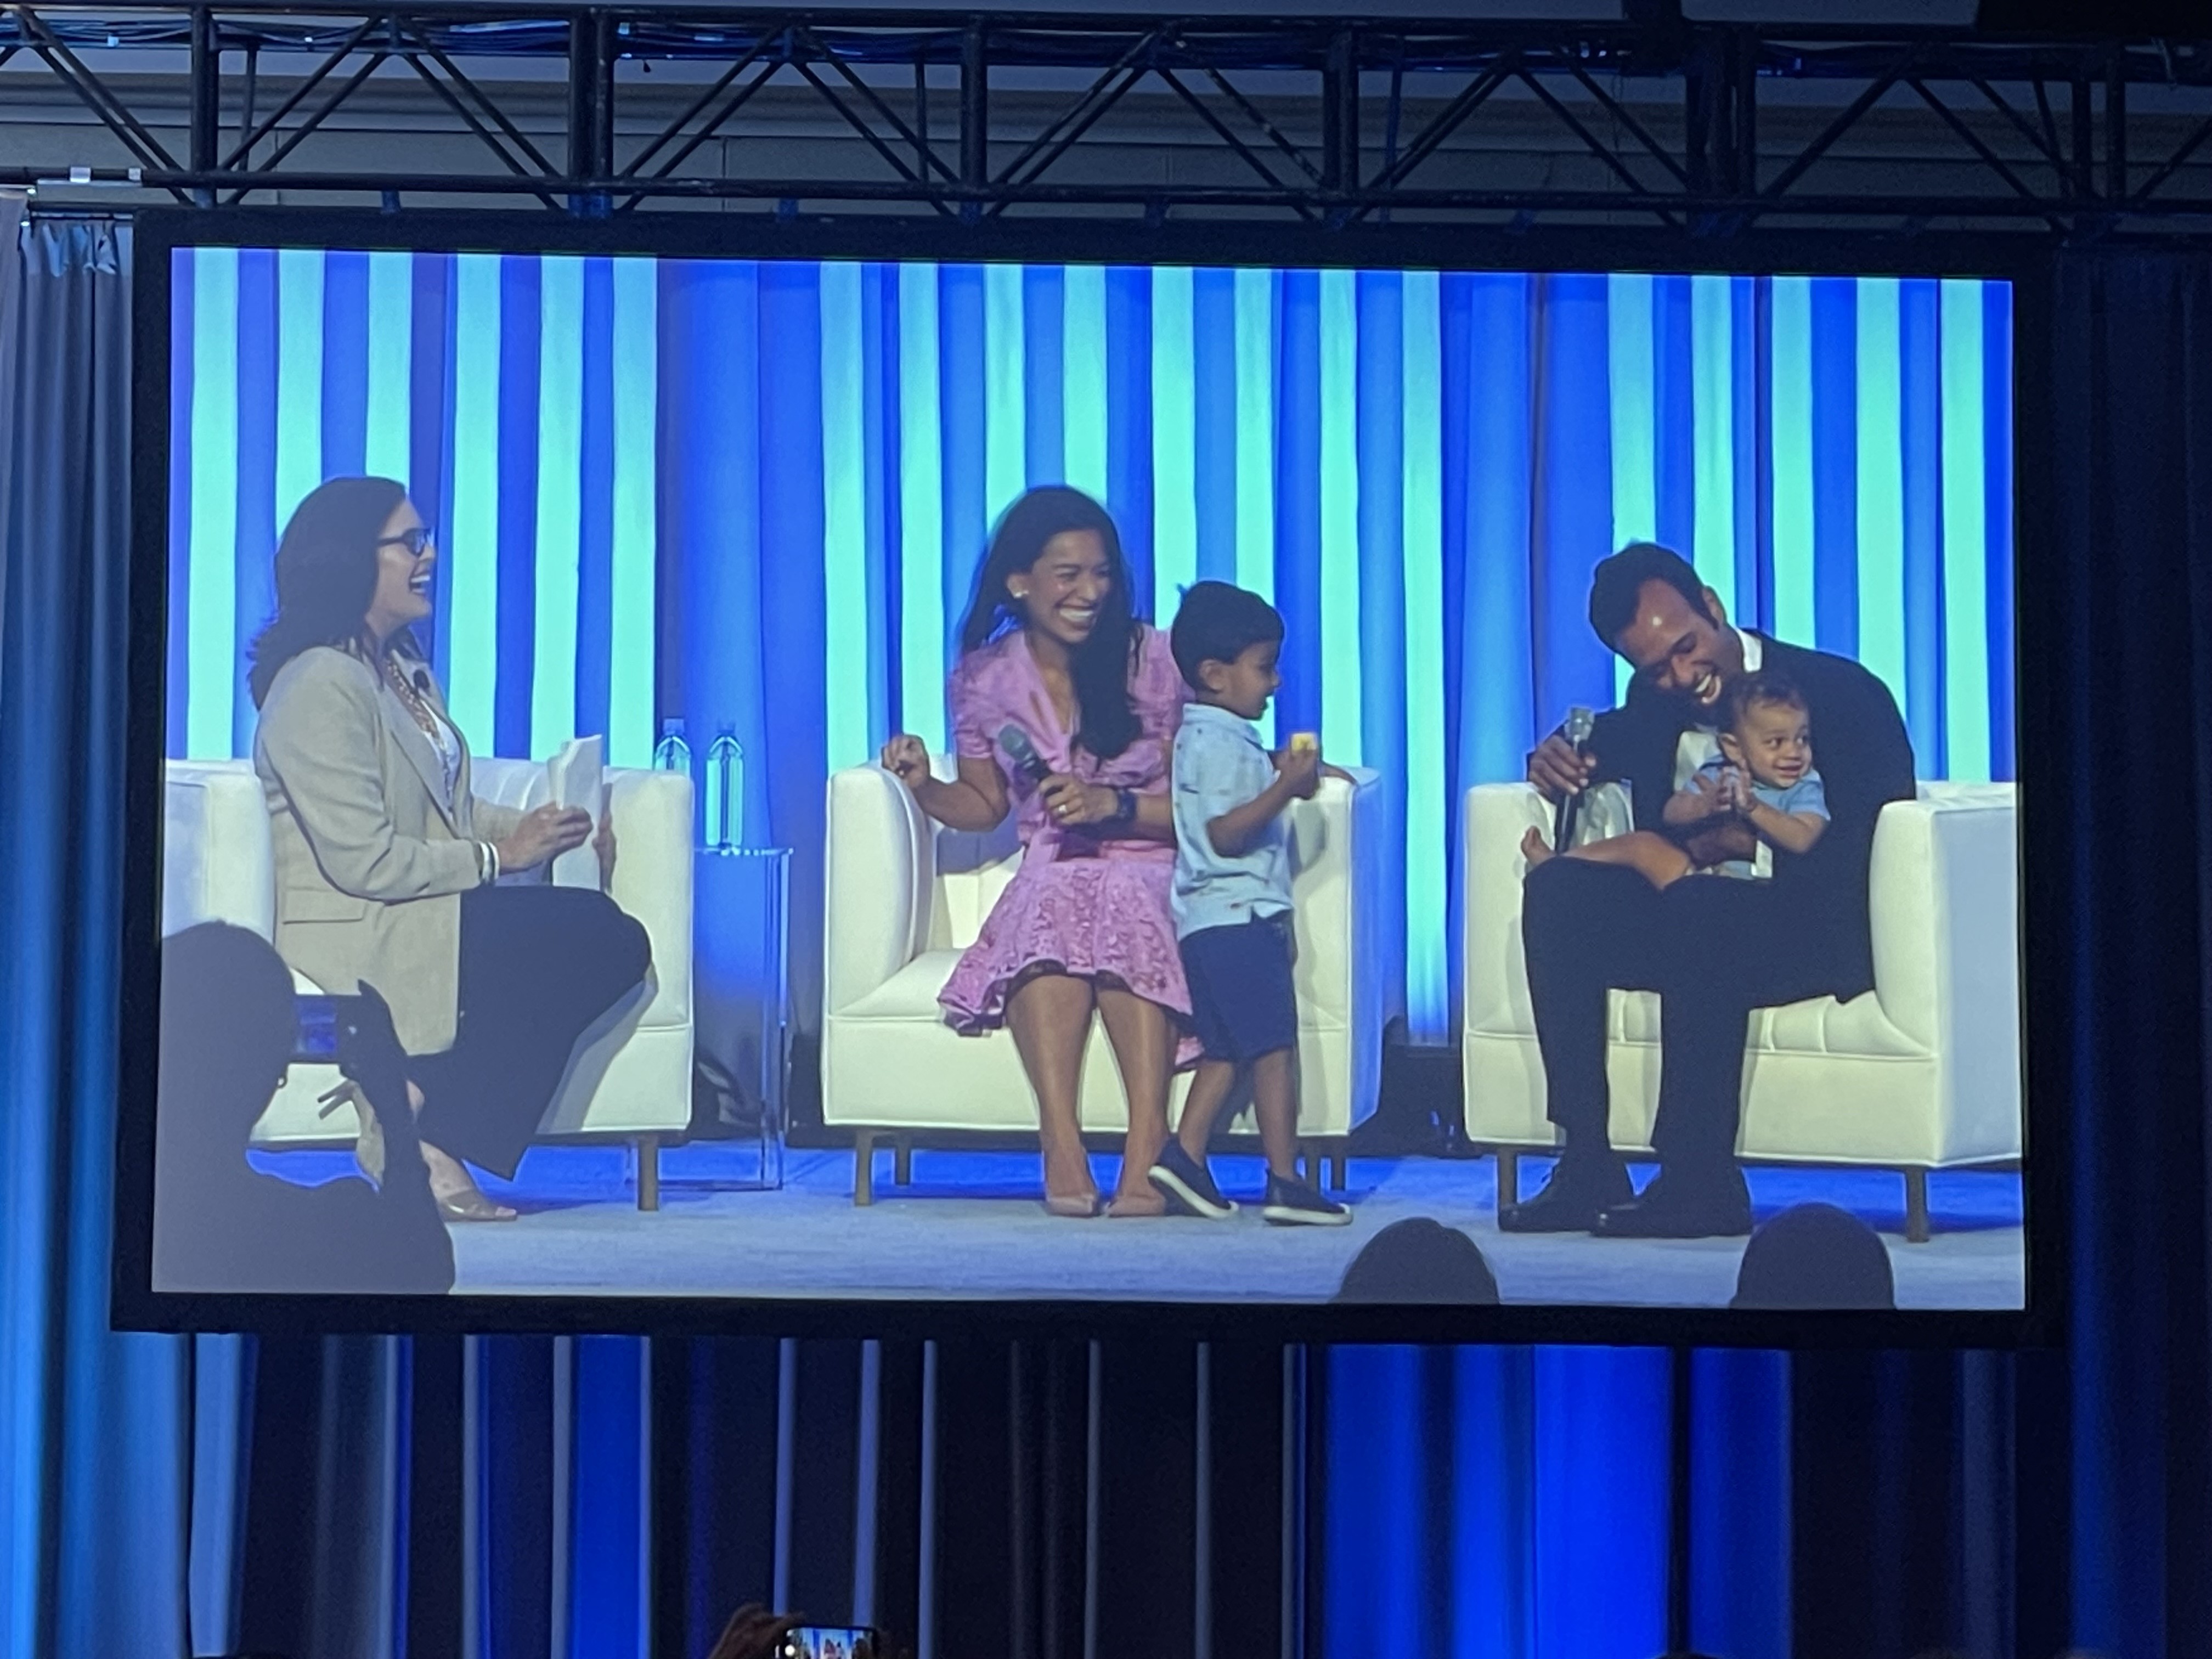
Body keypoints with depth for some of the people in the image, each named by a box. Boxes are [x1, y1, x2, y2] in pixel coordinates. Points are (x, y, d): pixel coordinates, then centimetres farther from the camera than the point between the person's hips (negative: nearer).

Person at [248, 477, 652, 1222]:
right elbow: (362, 862, -21)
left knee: (617, 942, -11)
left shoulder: (403, 667, 17)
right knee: (597, 940, -19)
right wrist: (500, 854, -13)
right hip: (358, 938, -9)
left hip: (431, 912, 9)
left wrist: (537, 828, 2)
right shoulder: (321, 685, -14)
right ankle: (431, 1139, -12)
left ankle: (419, 1106, -11)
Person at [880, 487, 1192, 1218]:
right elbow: (986, 805, 18)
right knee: (1053, 917, -36)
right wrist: (925, 788, -2)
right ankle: (1060, 1137, -49)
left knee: (1129, 916, -38)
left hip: (1151, 871, -1)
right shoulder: (985, 680, 6)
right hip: (1050, 875, 2)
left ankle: (1147, 1139, -49)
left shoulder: (1155, 661, -2)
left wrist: (1113, 805, -17)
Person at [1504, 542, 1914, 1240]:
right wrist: (1555, 758, 3)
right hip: (1686, 923, 6)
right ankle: (1588, 1168, -23)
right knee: (1557, 888, -20)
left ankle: (1699, 1180, -30)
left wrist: (1753, 842, -23)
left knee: (1694, 914, -36)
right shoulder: (1656, 705, 8)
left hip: (1816, 931, -6)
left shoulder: (1845, 693, -8)